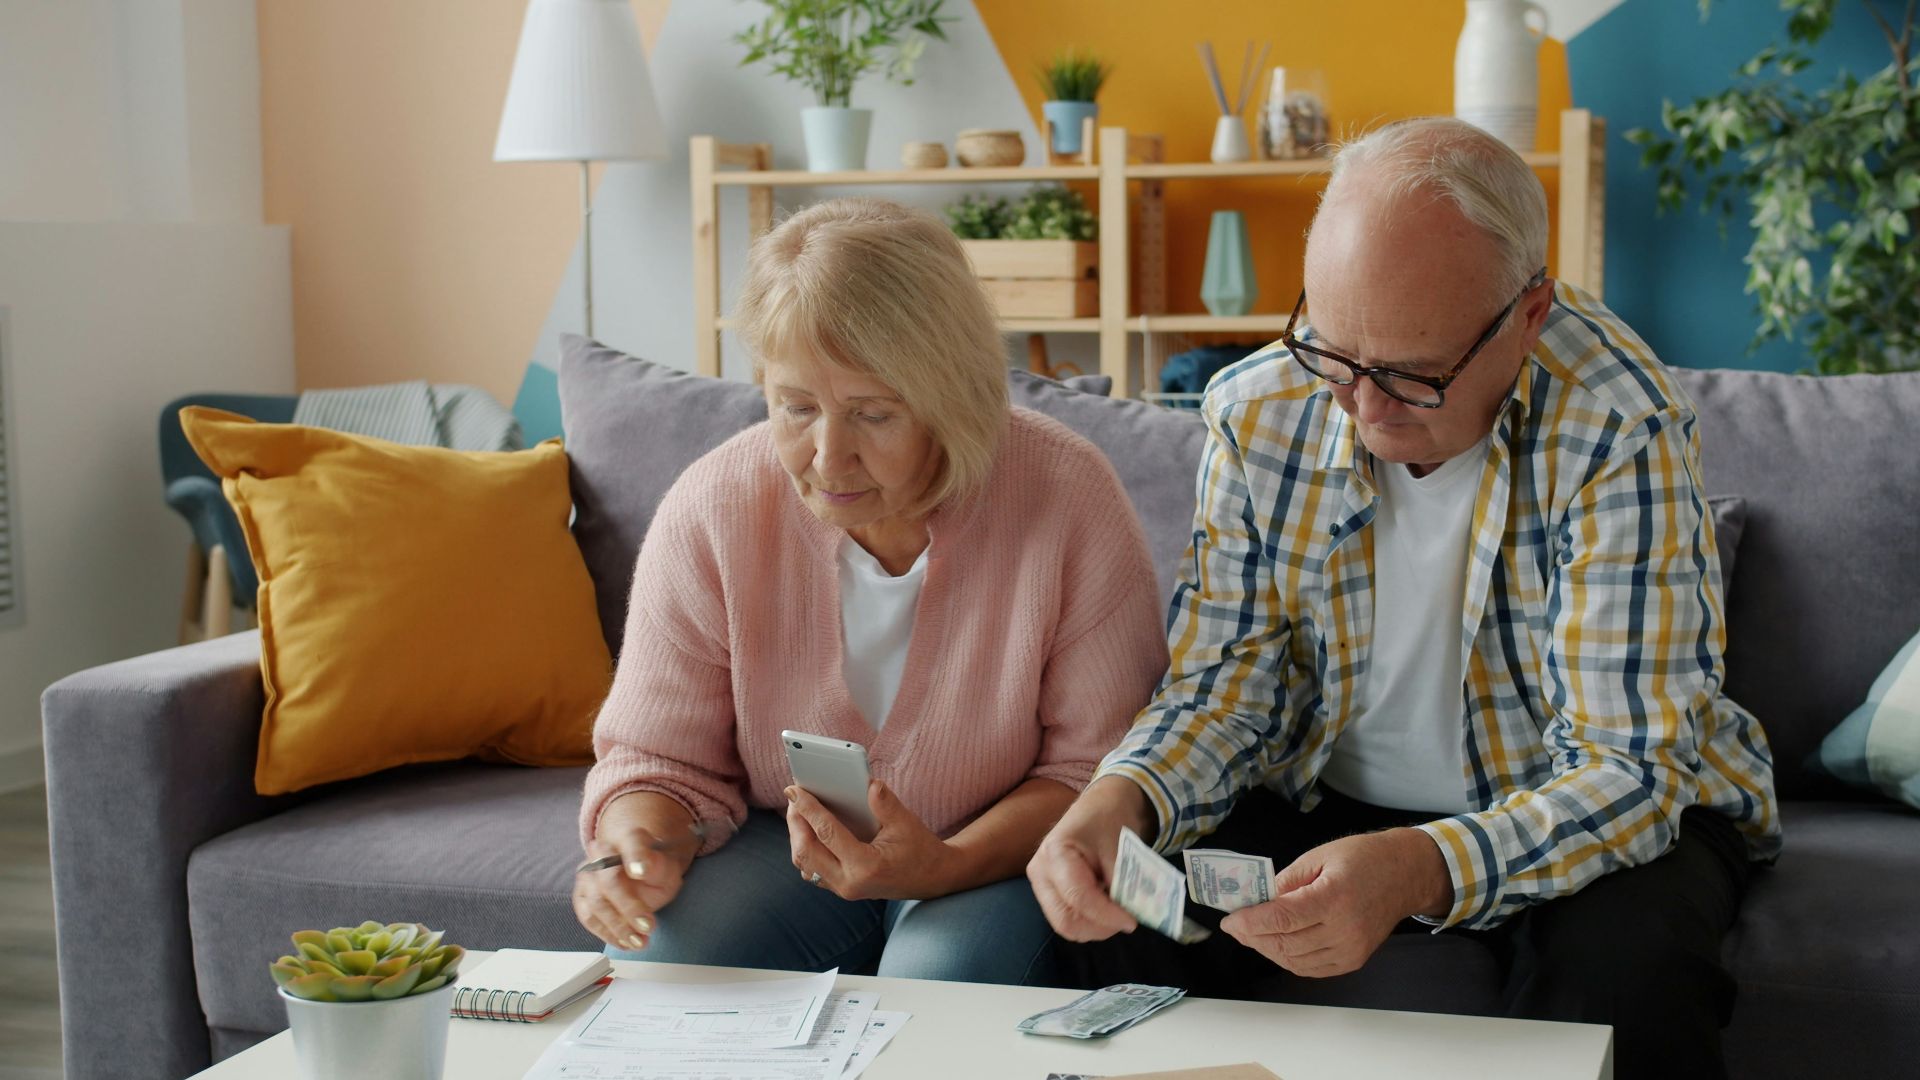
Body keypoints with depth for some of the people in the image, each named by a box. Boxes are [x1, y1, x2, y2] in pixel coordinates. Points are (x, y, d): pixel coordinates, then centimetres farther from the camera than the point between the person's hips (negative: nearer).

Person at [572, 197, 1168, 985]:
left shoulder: (1071, 501, -21)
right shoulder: (708, 514, -14)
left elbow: (1097, 766, -14)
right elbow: (660, 757, -4)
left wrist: (947, 866, -31)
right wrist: (642, 850, -29)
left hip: (1002, 855, -2)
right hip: (785, 841, 3)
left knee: (940, 978, -33)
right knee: (651, 956, -24)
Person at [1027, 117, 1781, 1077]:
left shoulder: (1621, 430, -25)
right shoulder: (1258, 409, -11)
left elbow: (1627, 768, -27)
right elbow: (1223, 676, -5)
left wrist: (1412, 872, -45)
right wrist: (1118, 802, -29)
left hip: (1596, 814, -3)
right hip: (1329, 803, 3)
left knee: (1621, 967, -35)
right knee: (1116, 916, -21)